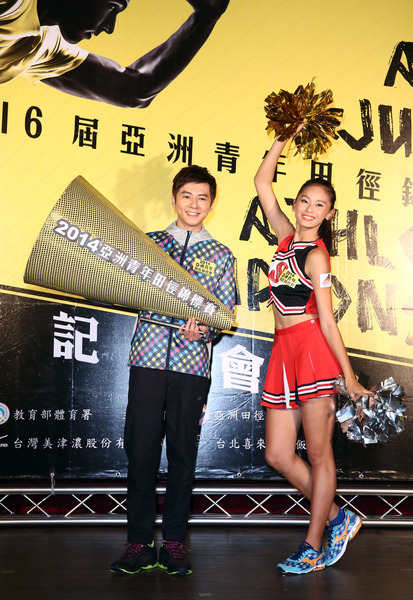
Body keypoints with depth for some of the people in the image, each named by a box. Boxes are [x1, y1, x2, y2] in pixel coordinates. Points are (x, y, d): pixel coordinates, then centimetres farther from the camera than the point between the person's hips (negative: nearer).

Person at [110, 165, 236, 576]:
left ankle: (174, 542, 17)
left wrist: (204, 331, -14)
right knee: (140, 450, 0)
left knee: (182, 453, 5)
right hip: (148, 358, 1)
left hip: (192, 364, 0)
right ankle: (139, 544, 12)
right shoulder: (147, 243, 13)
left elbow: (227, 312, 5)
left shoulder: (221, 256, 11)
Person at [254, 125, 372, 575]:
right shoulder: (287, 237, 12)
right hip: (283, 351, 8)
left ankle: (313, 547, 15)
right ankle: (338, 518, 26)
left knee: (319, 453, 3)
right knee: (277, 456, 8)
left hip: (313, 348, -8)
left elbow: (327, 319, -10)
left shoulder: (316, 254, -7)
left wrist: (349, 377, -12)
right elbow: (262, 183, 17)